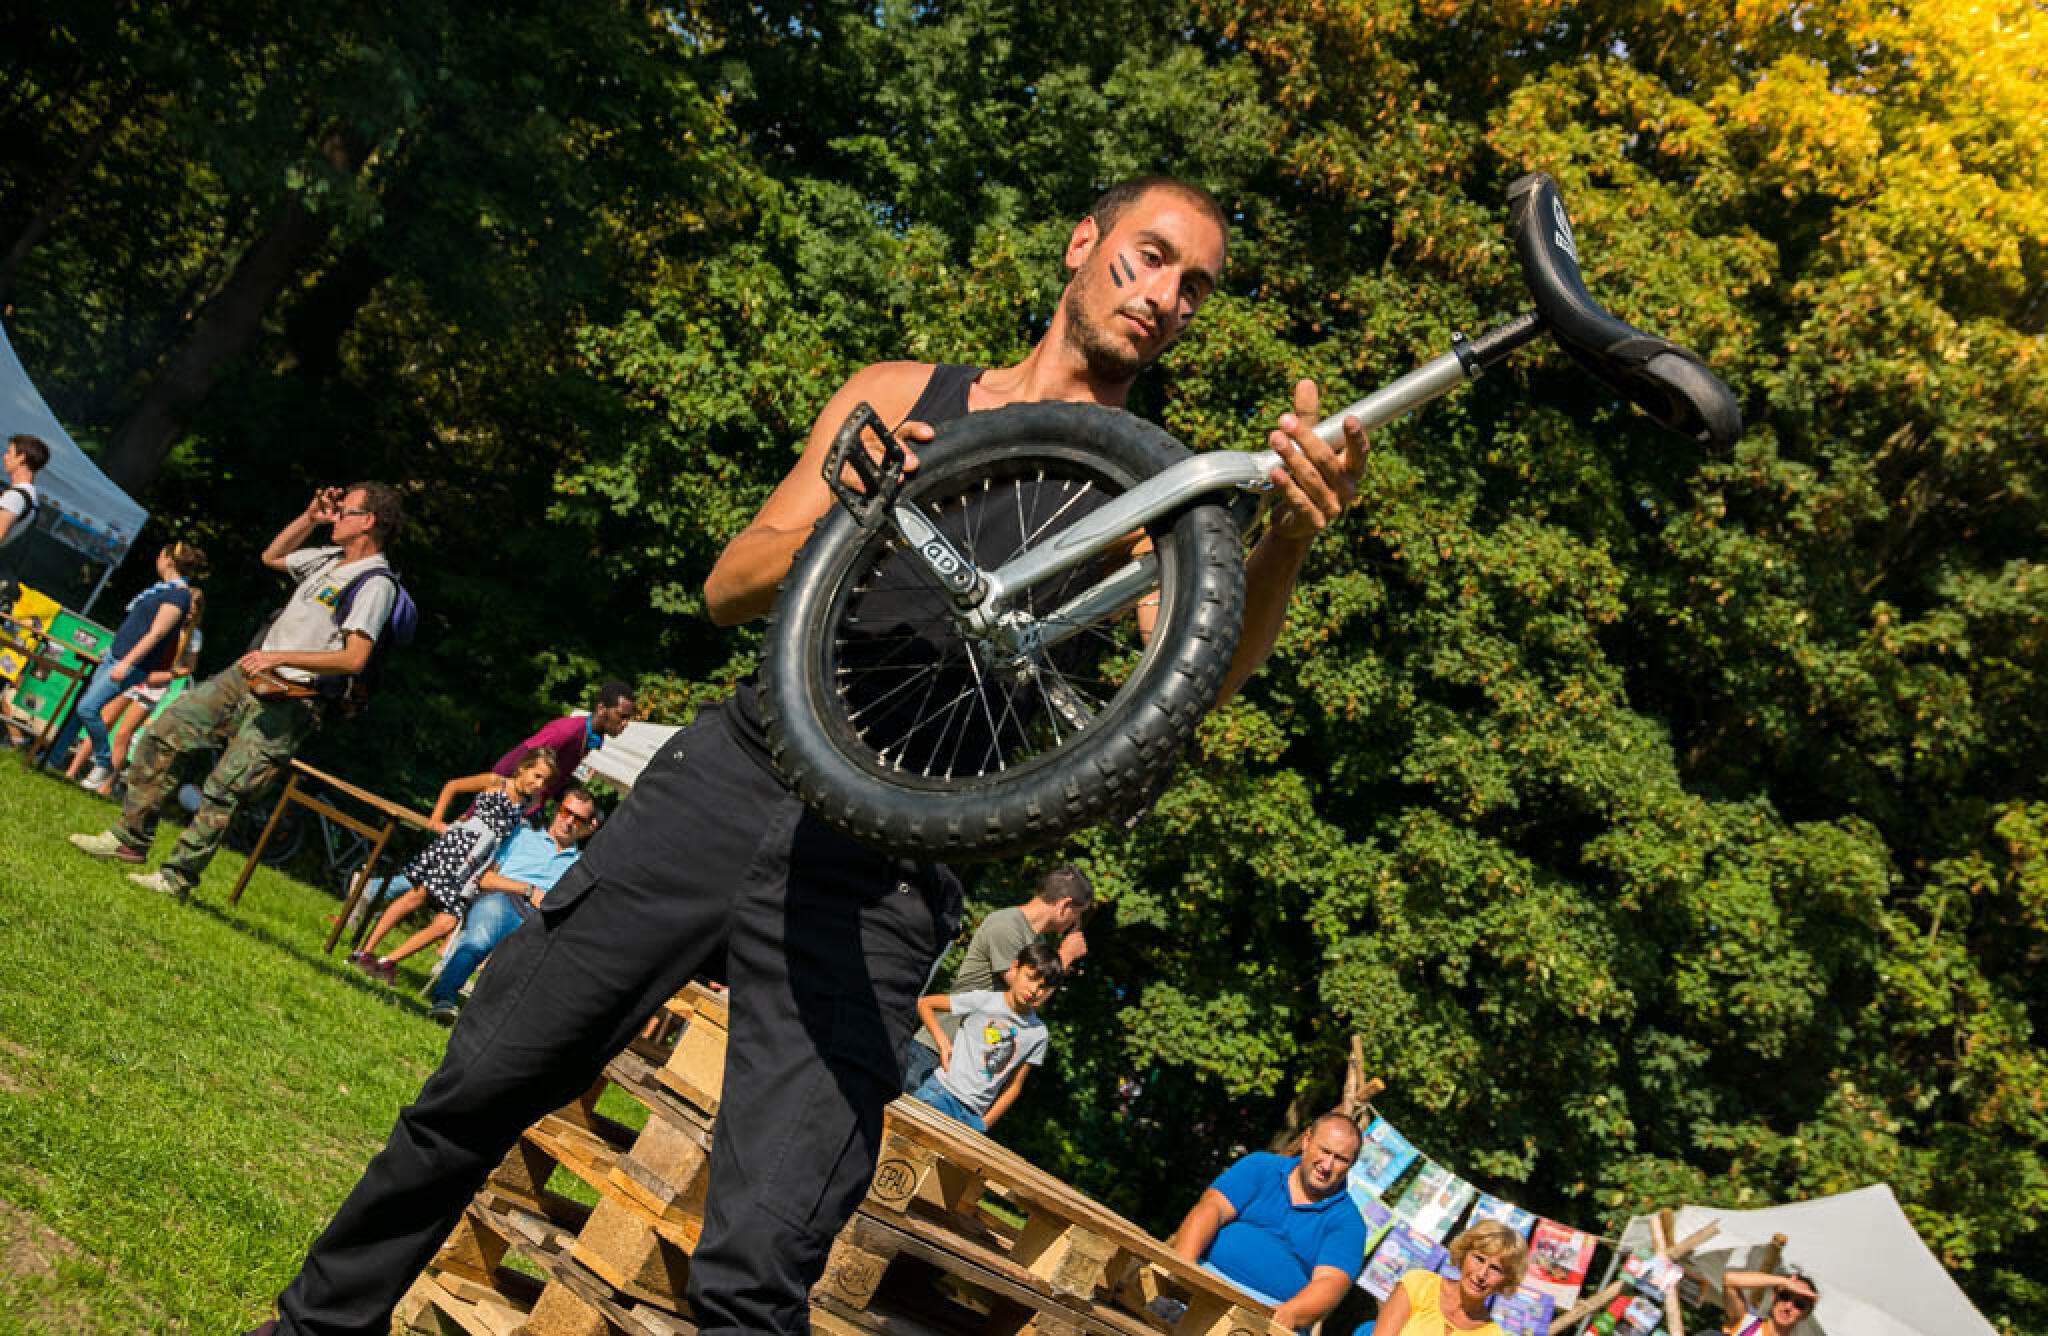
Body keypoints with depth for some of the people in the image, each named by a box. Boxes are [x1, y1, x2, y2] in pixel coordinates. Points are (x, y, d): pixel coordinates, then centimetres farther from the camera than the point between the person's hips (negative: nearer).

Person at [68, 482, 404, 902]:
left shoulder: (375, 583, -16)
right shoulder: (331, 558, 14)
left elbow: (354, 658, -25)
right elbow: (271, 556, 32)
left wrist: (281, 656, -27)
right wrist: (309, 517, 17)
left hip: (286, 702, -9)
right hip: (245, 676, 9)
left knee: (222, 790, -10)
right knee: (163, 733, 6)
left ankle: (177, 878, 2)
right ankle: (130, 837, 14)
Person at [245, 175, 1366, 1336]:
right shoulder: (897, 397, 13)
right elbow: (730, 588, 11)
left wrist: (1295, 532, -33)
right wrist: (838, 518, -10)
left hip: (878, 876, -2)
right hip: (731, 775, 3)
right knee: (478, 1086, 9)